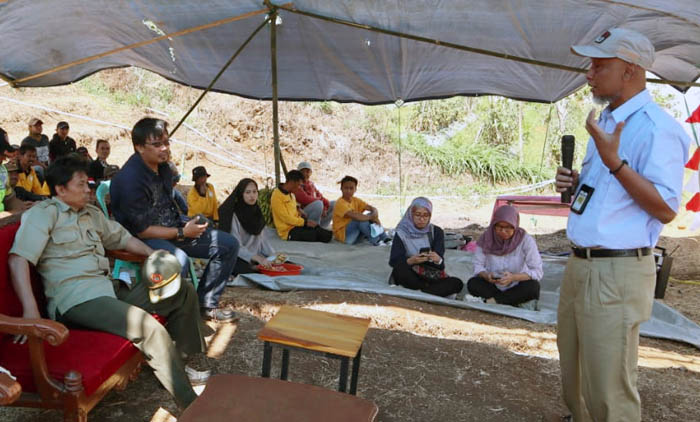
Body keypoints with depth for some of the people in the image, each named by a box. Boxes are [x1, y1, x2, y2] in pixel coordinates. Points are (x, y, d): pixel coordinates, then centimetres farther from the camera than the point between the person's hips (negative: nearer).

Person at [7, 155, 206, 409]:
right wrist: (30, 309, -25)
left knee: (184, 291, 5)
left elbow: (121, 237, 31)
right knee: (152, 330, -30)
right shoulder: (43, 214, -2)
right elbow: (19, 258, -14)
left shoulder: (92, 214, 21)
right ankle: (191, 405, -20)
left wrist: (153, 254, 12)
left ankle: (185, 362, 10)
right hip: (75, 299, -9)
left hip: (109, 288, 9)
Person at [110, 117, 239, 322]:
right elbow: (141, 230, -20)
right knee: (179, 260, -41)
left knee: (229, 244, 2)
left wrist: (187, 224, 7)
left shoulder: (162, 167, 5)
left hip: (172, 229, 9)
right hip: (144, 239, -9)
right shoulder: (130, 179, -22)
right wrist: (182, 233, -18)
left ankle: (206, 304, 11)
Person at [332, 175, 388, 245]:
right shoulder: (340, 203, -19)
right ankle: (376, 241, -24)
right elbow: (355, 216, -35)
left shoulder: (355, 200, 7)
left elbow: (372, 208, -1)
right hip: (342, 234, -8)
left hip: (355, 235, 8)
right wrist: (371, 217, -26)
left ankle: (385, 238, -11)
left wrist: (375, 215, -24)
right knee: (360, 219, -29)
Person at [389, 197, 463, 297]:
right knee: (399, 270, -35)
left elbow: (440, 261, -8)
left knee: (457, 283, -25)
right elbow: (393, 262, -11)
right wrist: (410, 261, -31)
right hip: (410, 275, -1)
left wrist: (438, 260, -33)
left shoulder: (436, 232, 3)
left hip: (431, 276, 2)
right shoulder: (402, 233, -2)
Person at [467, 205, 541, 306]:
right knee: (472, 284, -26)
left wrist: (513, 277, -33)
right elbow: (478, 266, -8)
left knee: (533, 287, -32)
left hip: (517, 286, -1)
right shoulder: (486, 238, -10)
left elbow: (537, 272, -17)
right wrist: (486, 275, -30)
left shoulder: (526, 240, -15)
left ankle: (494, 300, -19)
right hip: (493, 286, 1)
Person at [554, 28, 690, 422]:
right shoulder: (606, 122, 15)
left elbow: (666, 209, -19)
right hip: (581, 266, 10)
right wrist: (575, 183, 6)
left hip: (617, 273, -9)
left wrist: (614, 162, -25)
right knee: (574, 375, 23)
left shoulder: (655, 127, -14)